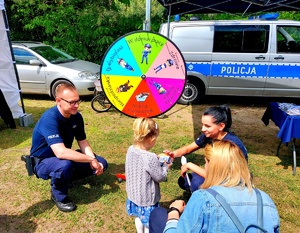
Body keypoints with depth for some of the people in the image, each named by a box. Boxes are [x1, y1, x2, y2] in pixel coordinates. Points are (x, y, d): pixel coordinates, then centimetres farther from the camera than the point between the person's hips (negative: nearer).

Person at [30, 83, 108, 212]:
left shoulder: (76, 116, -9)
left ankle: (65, 178, 12)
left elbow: (83, 142, -2)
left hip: (65, 156, 7)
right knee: (66, 164, -40)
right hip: (43, 162, -6)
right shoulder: (50, 118, -32)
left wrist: (94, 161, -19)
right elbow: (60, 152, -42)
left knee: (101, 164, -4)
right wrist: (91, 159, -34)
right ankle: (58, 196, -8)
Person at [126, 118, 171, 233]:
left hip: (133, 195, 7)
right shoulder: (150, 158, -34)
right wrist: (165, 166, -3)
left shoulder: (131, 150, -11)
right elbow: (160, 177, -19)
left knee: (139, 218, 31)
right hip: (147, 200, -7)